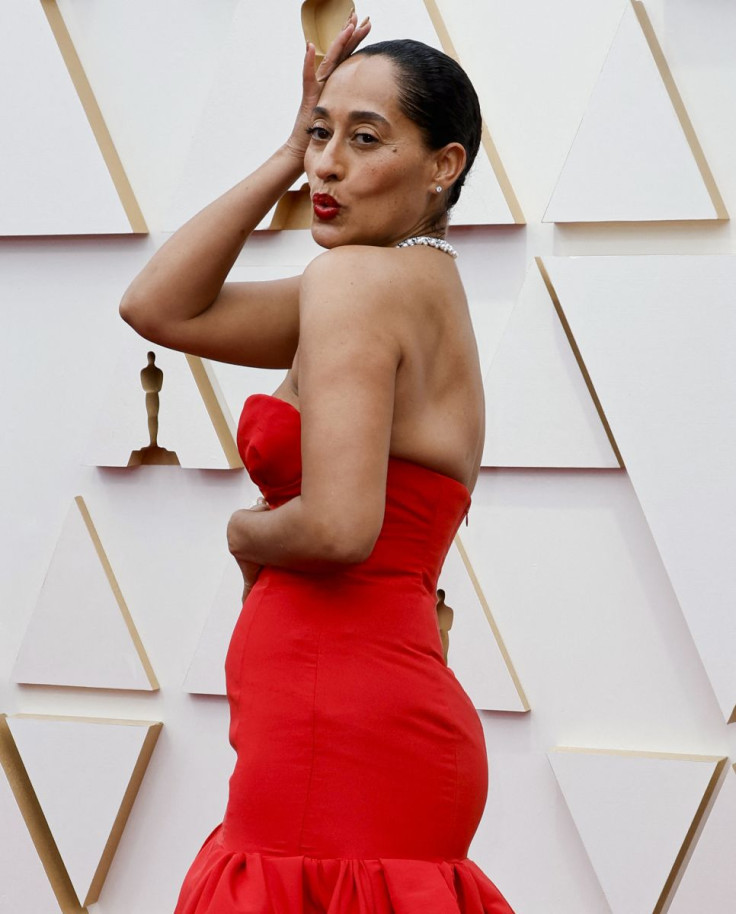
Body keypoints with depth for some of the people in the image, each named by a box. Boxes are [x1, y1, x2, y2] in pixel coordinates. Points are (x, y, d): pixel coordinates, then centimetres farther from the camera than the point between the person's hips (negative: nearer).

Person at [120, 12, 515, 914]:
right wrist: (288, 155, 13)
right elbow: (158, 306, 17)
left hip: (339, 739, -9)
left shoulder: (357, 277, -11)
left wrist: (248, 536, -2)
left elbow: (339, 527, -23)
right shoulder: (420, 287, 16)